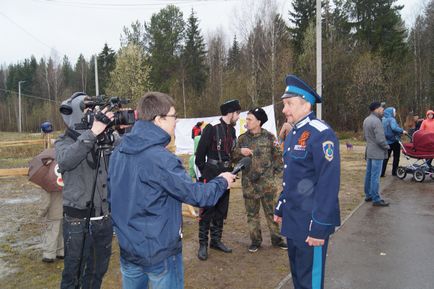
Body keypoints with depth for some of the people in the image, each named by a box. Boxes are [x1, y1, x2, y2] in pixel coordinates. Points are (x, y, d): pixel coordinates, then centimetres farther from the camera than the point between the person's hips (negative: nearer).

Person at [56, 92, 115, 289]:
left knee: (98, 271, 20)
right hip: (78, 221, -4)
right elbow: (65, 161, -28)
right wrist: (92, 133, -35)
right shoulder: (65, 142, -7)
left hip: (104, 219, 4)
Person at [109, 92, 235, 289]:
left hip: (127, 249, 7)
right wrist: (222, 181, -3)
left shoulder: (118, 152, 0)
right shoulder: (161, 158, -25)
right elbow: (196, 195, -20)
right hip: (160, 252, -7)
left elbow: (113, 196, 9)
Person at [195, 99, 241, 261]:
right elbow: (200, 154, -11)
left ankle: (216, 240, 27)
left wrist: (229, 171, 10)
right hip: (211, 176, -7)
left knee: (221, 211, 14)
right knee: (207, 211, 0)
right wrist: (205, 174, -6)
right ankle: (203, 244, 11)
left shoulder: (232, 130, 10)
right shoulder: (211, 128, -13)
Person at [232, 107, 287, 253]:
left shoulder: (269, 137, -4)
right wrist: (240, 151, -16)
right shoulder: (242, 138, 3)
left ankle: (276, 239, 24)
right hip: (249, 182, 2)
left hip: (267, 182, -2)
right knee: (252, 213, 11)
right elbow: (233, 158, 4)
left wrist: (276, 172, -1)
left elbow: (278, 155, 3)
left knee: (271, 211, 9)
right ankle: (255, 240, 25)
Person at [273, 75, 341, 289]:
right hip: (292, 220, 9)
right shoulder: (293, 134, 10)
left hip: (310, 223, -8)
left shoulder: (321, 134, -19)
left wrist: (320, 227, -21)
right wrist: (280, 208, 19)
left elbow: (329, 184, -22)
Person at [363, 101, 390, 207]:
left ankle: (368, 195, 24)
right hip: (377, 152, -9)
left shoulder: (366, 120, 10)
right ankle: (376, 199, 2)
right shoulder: (376, 121, -19)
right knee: (375, 176, -4)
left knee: (369, 174, 15)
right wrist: (387, 146, -6)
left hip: (369, 151, 9)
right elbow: (380, 139, -21)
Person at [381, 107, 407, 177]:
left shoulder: (383, 120, 5)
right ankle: (394, 172, 14)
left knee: (385, 157, 8)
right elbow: (394, 128, -32)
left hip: (387, 141, 6)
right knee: (396, 157, 10)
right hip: (394, 141, -6)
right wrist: (402, 131, -22)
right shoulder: (392, 120, -16)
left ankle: (382, 172, 3)